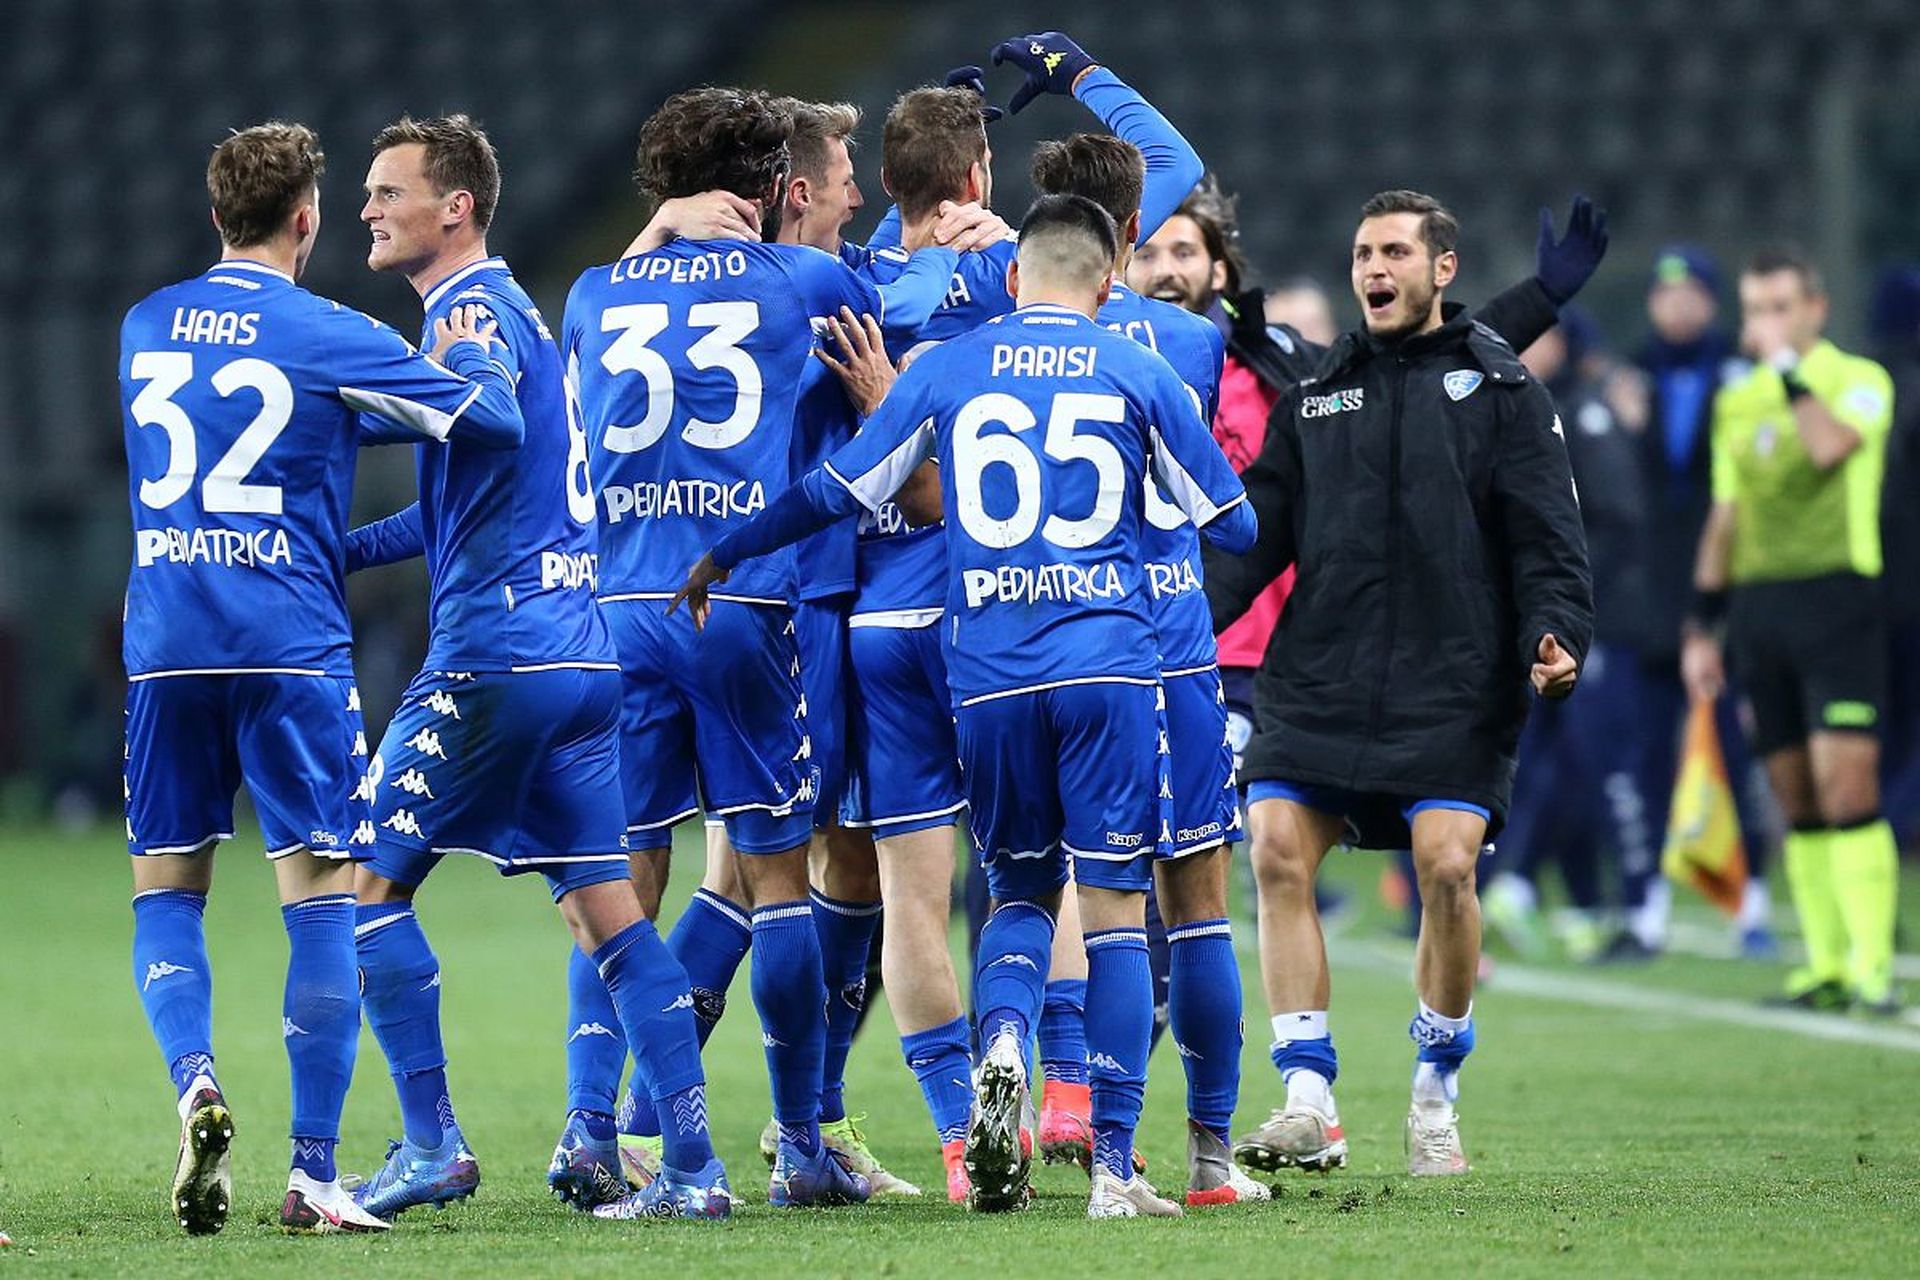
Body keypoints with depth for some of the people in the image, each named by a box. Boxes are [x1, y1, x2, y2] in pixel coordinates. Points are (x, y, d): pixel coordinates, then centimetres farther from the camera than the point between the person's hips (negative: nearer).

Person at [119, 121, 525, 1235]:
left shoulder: (147, 327, 10)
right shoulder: (326, 337, -4)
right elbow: (495, 422, -1)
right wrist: (466, 355, 20)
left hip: (164, 641, 4)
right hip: (292, 643, -4)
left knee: (167, 890, 13)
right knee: (323, 896, 1)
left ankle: (195, 1082, -13)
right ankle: (313, 1174, -3)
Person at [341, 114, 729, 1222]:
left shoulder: (476, 308, -7)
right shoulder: (515, 310, 22)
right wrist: (334, 551, 25)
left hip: (496, 658, -9)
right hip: (586, 651, 9)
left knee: (371, 881, -1)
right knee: (606, 907, 6)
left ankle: (433, 1142, -1)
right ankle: (694, 1164, -1)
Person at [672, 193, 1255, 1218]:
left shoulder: (944, 371, 6)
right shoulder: (1139, 376, 4)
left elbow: (835, 491, 8)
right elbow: (1232, 527, 8)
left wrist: (723, 555, 23)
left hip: (987, 673, 2)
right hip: (1107, 667, -2)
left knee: (1023, 887, 17)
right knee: (1114, 906, 1)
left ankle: (1002, 1044, -15)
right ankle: (1113, 1167, -3)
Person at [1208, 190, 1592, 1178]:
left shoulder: (1499, 389, 6)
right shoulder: (1314, 397, 17)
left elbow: (1544, 533, 1)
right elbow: (1256, 531, 15)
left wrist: (1555, 635, -14)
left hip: (1454, 688, -3)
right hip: (1319, 680, 3)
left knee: (1447, 869, -13)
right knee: (1277, 853, -11)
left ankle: (1436, 1095, 7)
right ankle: (1310, 1104, -8)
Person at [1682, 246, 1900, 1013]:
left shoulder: (1858, 381, -1)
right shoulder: (1735, 401, 16)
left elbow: (1830, 446, -24)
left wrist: (1787, 365, -15)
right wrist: (1702, 627, 18)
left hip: (1836, 596, -5)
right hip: (1757, 605, 5)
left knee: (1846, 782, -14)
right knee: (1795, 801, 4)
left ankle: (1872, 967, -16)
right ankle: (1825, 966, 7)